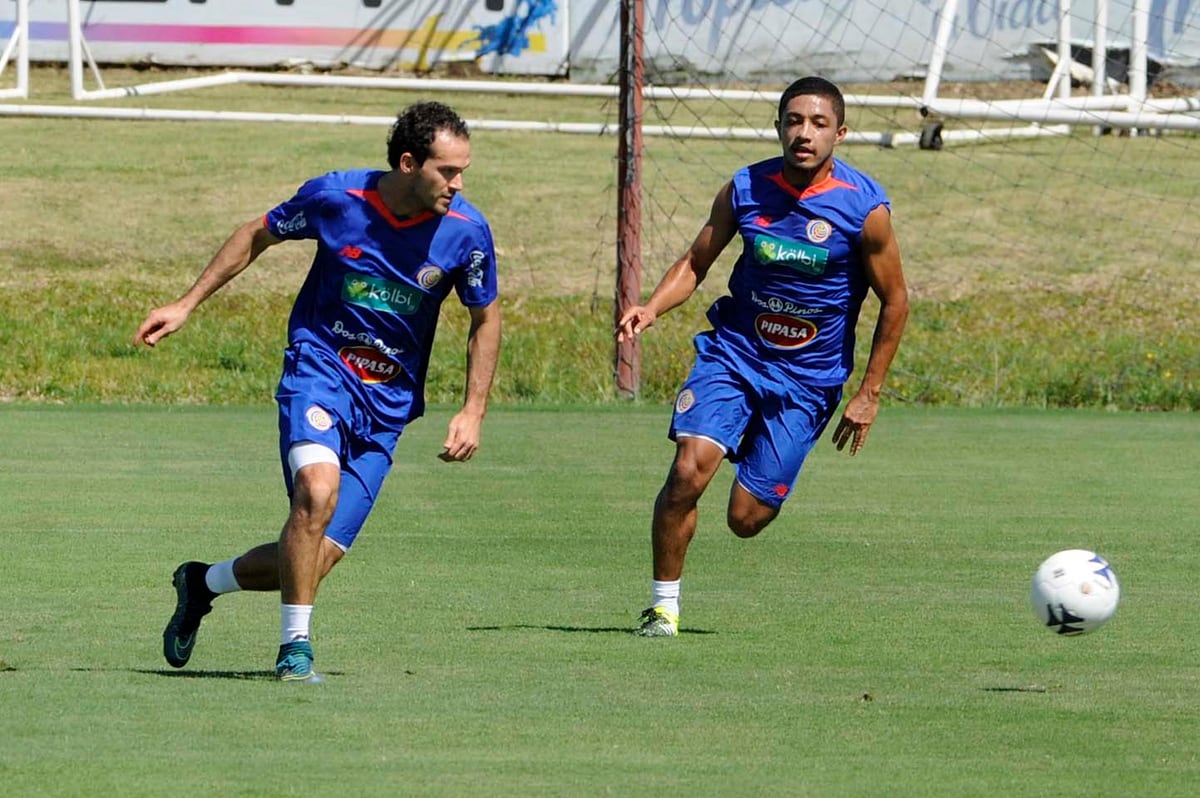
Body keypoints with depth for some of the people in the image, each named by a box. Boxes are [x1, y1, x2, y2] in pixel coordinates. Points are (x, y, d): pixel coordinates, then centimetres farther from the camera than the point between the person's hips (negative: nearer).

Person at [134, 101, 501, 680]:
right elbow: (257, 235, 9)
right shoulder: (334, 196, -11)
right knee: (318, 489, -33)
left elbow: (485, 319, 9)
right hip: (320, 367, -3)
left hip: (388, 404, 3)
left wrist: (473, 411, 1)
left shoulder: (466, 231, -8)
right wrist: (186, 305, 8)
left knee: (319, 557, -4)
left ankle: (202, 583, 25)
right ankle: (295, 647, -19)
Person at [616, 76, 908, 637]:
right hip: (733, 353, 1)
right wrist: (651, 309, -13)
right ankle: (662, 605, -5)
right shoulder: (744, 190, -6)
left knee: (746, 518, -2)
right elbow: (695, 263, 7)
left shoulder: (864, 208, -12)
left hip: (808, 379, -1)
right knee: (689, 470, -22)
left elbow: (894, 300, -1)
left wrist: (869, 393, -1)